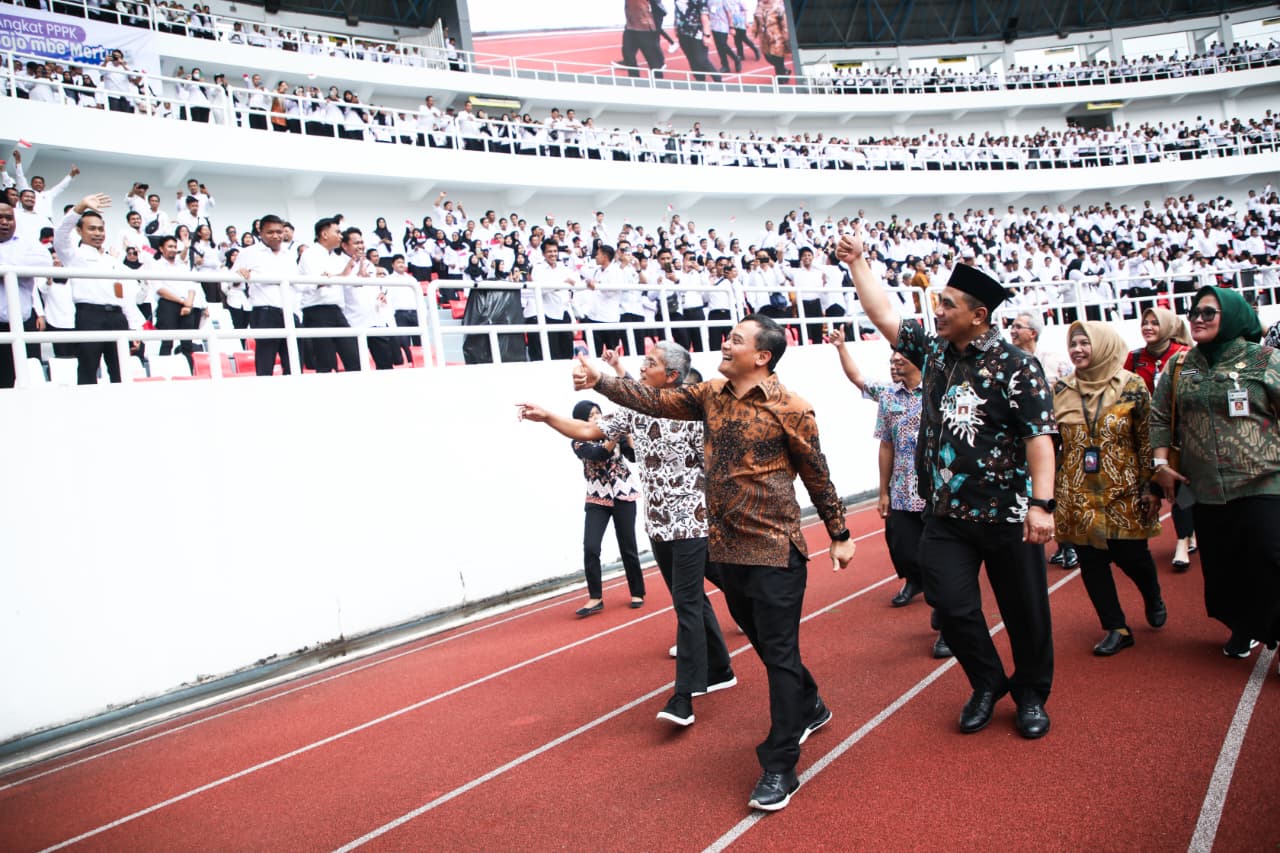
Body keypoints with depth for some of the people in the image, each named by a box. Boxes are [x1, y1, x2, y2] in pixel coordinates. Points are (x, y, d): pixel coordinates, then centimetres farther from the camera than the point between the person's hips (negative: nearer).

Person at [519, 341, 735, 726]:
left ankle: (683, 697, -3)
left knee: (686, 605, -6)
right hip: (657, 524, 7)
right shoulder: (635, 411, 6)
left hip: (690, 523, -7)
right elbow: (589, 431, 9)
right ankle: (719, 671, 30)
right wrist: (547, 417, -3)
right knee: (691, 600, 16)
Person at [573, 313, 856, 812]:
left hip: (774, 549, -7)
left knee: (779, 653, -1)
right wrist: (599, 381, -5)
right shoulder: (711, 395, 6)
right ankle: (810, 709, 45)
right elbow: (654, 401, 5)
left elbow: (817, 475, -5)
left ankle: (779, 768, 8)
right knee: (762, 641, 20)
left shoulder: (789, 408, -12)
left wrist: (839, 535, 1)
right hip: (725, 548, 7)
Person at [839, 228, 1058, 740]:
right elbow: (883, 315, 12)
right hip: (946, 513, 5)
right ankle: (987, 684, 27)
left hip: (1006, 512, -4)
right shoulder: (934, 352, 7)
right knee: (952, 605, 2)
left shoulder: (1014, 365, -11)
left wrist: (1042, 503, -21)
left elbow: (1039, 435, -15)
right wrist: (857, 262, 12)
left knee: (1025, 609, 9)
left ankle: (1031, 695, 31)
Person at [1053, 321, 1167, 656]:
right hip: (1078, 496, 2)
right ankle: (1117, 629, 18)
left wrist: (1149, 488, -5)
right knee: (1091, 561, 3)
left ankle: (1154, 599, 39)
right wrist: (1049, 488, 6)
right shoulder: (1060, 391, 3)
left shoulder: (1132, 386, -4)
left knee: (1131, 555, 5)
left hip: (1123, 493, -2)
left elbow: (1147, 440, -2)